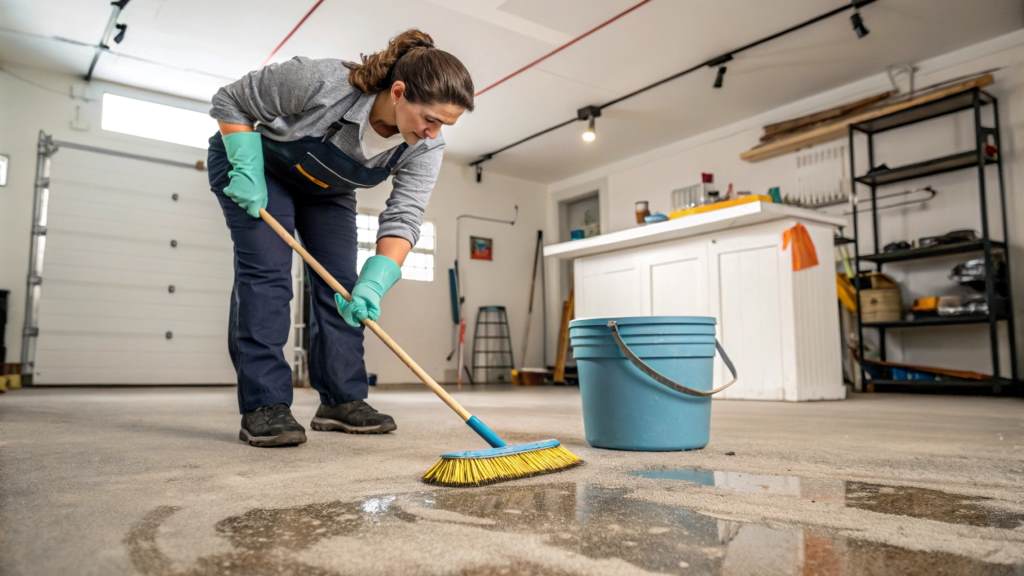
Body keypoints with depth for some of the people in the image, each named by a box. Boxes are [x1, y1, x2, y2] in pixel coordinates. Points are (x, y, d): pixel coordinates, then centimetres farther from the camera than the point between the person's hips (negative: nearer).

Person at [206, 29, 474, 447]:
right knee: (266, 273, -16)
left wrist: (373, 284, -43)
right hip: (259, 166, -4)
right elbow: (231, 101, -22)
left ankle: (342, 401, 0)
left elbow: (403, 220, -30)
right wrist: (247, 169, -28)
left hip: (327, 189, 4)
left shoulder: (424, 149, -25)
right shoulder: (321, 82, -36)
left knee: (341, 283, -5)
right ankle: (263, 406, -14)